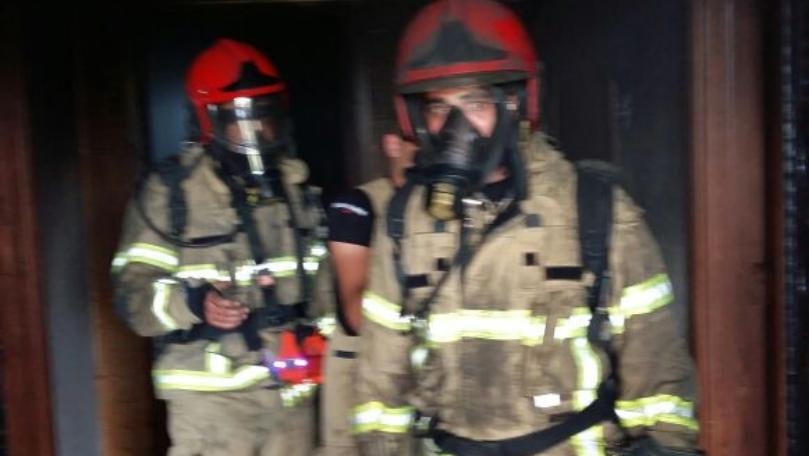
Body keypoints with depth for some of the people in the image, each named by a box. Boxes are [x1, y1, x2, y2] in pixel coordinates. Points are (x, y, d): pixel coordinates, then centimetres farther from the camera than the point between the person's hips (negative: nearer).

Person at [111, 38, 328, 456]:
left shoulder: (294, 185, 8)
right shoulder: (172, 190, -10)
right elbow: (132, 290, -12)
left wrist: (322, 346, 18)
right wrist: (194, 304, -29)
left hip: (291, 389, 5)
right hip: (211, 394, -5)